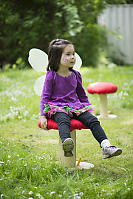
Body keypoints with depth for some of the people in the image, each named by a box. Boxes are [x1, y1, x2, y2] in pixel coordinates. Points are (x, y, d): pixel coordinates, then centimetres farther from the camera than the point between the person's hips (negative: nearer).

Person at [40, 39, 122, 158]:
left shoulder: (75, 75, 13)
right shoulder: (51, 76, -2)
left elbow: (82, 94, 25)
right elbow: (45, 96, -1)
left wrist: (87, 107, 20)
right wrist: (43, 116, -10)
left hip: (75, 107, 5)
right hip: (58, 107, -5)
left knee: (92, 120, -20)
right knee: (64, 121, -38)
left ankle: (106, 147, -30)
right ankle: (66, 143, -66)